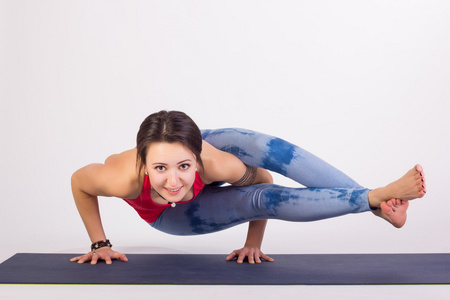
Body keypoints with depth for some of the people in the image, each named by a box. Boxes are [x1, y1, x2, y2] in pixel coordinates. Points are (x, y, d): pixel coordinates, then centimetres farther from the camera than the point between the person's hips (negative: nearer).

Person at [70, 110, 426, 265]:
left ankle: (375, 197, -30)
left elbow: (261, 178, -20)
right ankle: (375, 202, -17)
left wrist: (254, 243, -11)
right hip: (169, 216, 0)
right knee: (259, 200, -24)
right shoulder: (125, 178, -46)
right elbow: (79, 181, -23)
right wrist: (100, 244, -18)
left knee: (266, 147, -32)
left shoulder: (215, 162, -41)